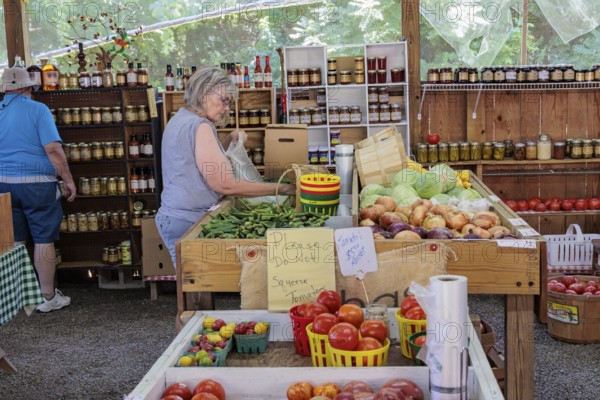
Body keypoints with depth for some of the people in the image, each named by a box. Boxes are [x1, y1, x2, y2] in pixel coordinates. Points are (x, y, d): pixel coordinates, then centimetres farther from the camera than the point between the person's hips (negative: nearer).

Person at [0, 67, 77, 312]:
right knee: (44, 239, 3)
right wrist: (68, 180, -8)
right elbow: (53, 149, -15)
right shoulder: (37, 110, -7)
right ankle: (47, 297, 9)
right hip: (36, 183, -5)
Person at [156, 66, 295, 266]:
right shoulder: (198, 126, -16)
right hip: (188, 222, -10)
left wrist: (228, 142, 12)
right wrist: (280, 188, -17)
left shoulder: (180, 119, 14)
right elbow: (226, 185, -20)